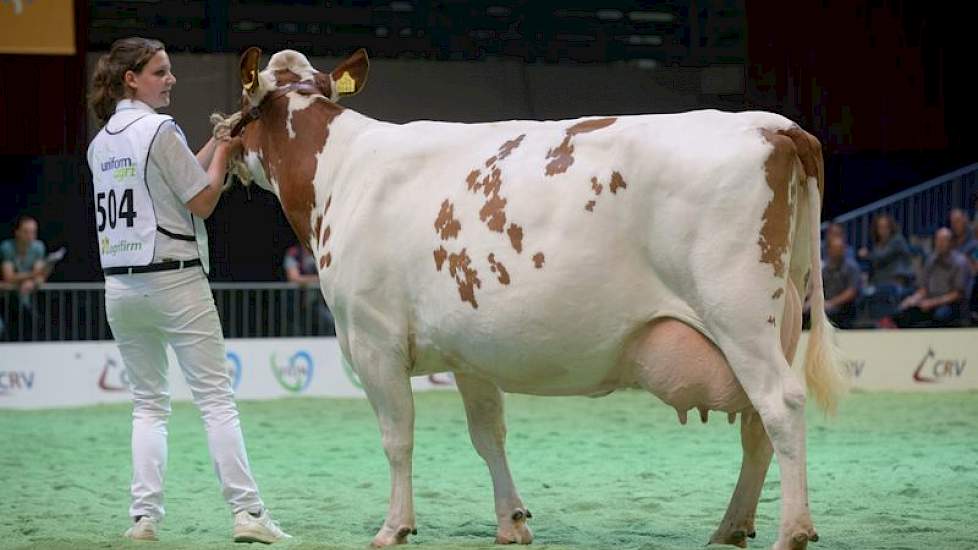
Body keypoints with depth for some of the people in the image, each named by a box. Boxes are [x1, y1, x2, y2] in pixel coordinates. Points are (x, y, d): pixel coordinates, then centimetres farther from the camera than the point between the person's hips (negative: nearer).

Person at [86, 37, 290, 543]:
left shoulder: (100, 144, 13)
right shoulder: (160, 130, -9)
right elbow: (202, 202, -7)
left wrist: (214, 145, 17)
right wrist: (223, 151, 5)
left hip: (120, 288, 7)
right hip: (175, 280, -6)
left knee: (148, 403, 12)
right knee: (216, 398, -4)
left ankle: (144, 517, 1)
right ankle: (247, 513, -7)